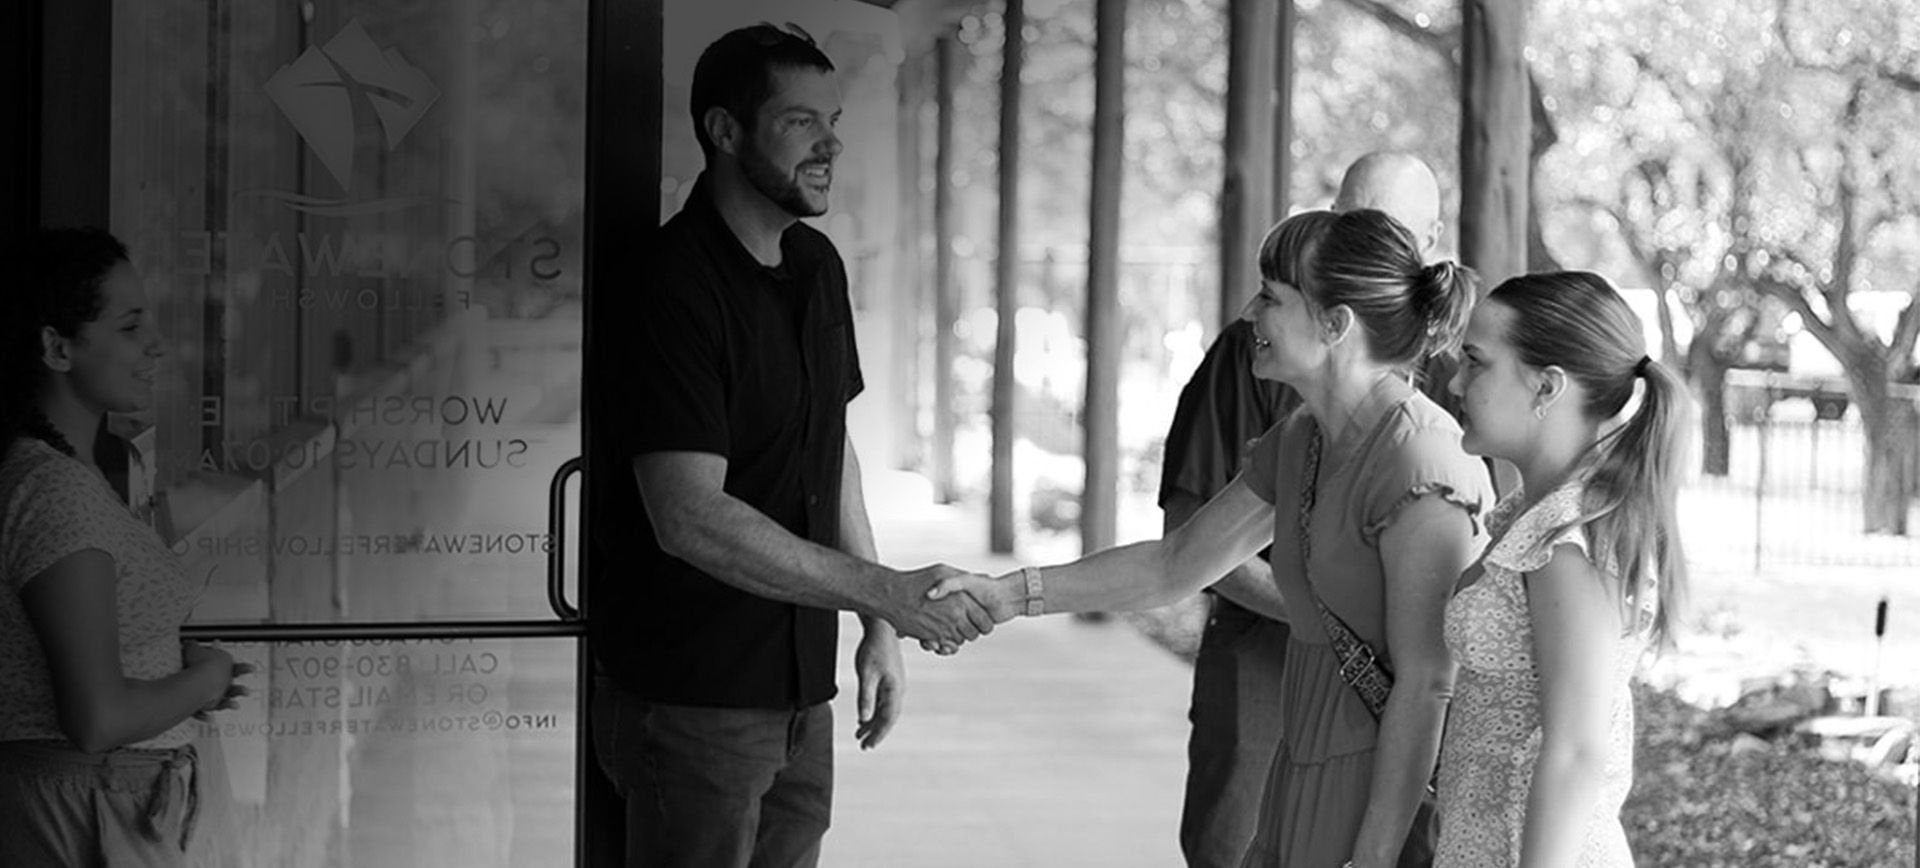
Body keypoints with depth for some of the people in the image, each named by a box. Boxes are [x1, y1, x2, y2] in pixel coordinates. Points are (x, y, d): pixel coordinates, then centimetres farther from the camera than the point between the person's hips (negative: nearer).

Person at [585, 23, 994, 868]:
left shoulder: (817, 267, 10)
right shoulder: (671, 287, -18)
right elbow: (691, 519, -25)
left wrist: (879, 626, 14)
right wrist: (887, 592, -25)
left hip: (799, 692, 8)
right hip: (691, 697, -8)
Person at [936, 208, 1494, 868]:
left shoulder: (1421, 460, -19)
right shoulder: (1299, 443, 8)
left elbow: (1425, 685, -20)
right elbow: (1175, 564, 17)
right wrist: (1009, 595, 10)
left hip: (1401, 788, -8)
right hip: (1313, 765, 8)